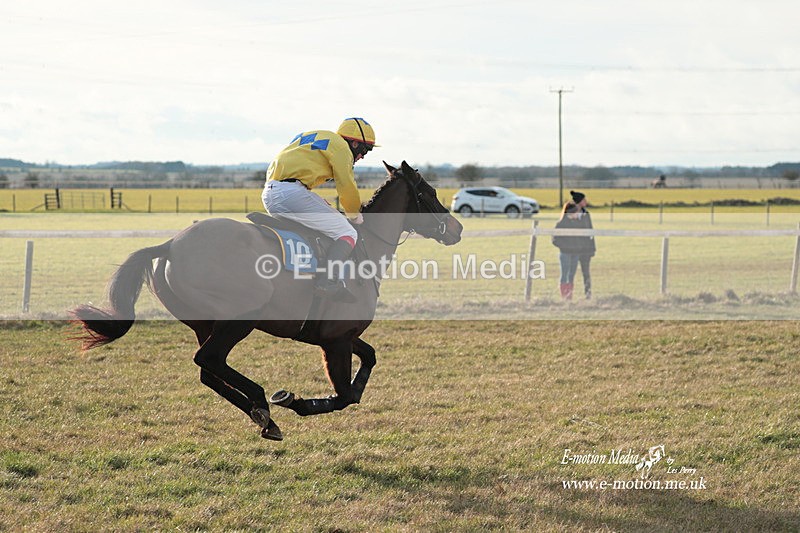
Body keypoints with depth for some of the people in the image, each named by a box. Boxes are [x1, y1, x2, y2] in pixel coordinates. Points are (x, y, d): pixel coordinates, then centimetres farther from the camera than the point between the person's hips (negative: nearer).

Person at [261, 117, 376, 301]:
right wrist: (355, 215, 22)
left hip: (268, 195, 9)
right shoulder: (340, 146, 4)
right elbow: (347, 189, 4)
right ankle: (329, 280, -29)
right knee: (347, 234, -6)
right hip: (291, 193, -9)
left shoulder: (315, 137, 31)